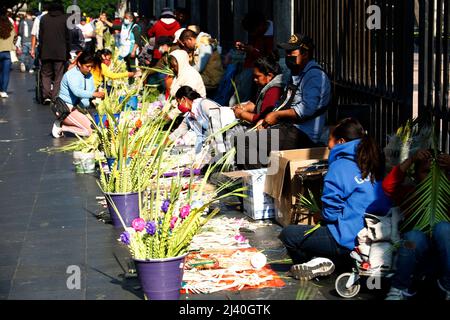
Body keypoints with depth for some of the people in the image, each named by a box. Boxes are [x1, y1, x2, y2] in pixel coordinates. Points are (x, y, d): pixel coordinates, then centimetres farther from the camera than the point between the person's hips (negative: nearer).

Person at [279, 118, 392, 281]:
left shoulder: (341, 166, -9)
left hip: (351, 241, -8)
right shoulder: (372, 165, 13)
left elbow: (330, 213, -11)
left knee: (287, 234, 0)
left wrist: (322, 218, 13)